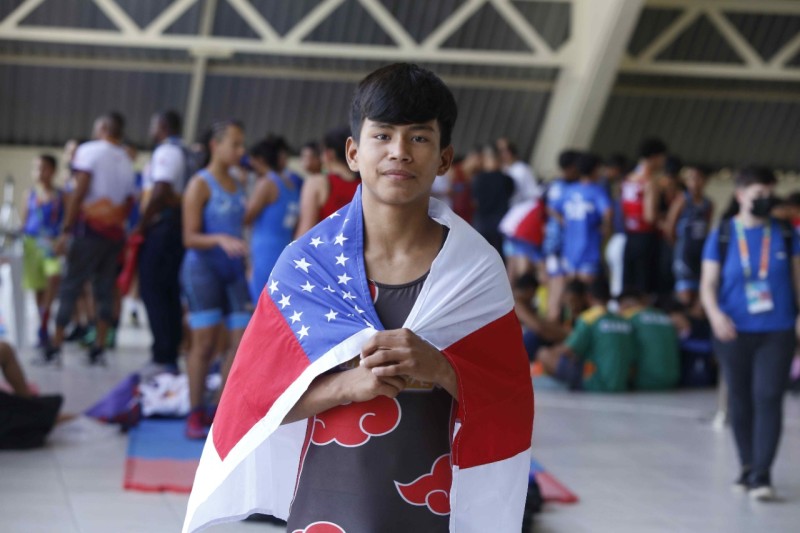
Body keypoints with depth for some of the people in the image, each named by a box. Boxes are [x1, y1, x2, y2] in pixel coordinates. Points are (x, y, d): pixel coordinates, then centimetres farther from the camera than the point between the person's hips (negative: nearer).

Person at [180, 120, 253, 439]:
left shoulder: (237, 185, 14)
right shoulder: (200, 185, -6)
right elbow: (190, 237, -11)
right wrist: (220, 240, -27)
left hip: (233, 271, 6)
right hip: (203, 269, -6)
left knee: (243, 341, -1)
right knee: (205, 343, -6)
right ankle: (196, 415, 3)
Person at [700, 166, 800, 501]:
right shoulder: (722, 236, 0)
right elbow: (708, 283, -2)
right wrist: (715, 314, -20)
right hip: (734, 332, 1)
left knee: (768, 399, -12)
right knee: (740, 403, 10)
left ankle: (762, 474, -12)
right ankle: (748, 467, 26)